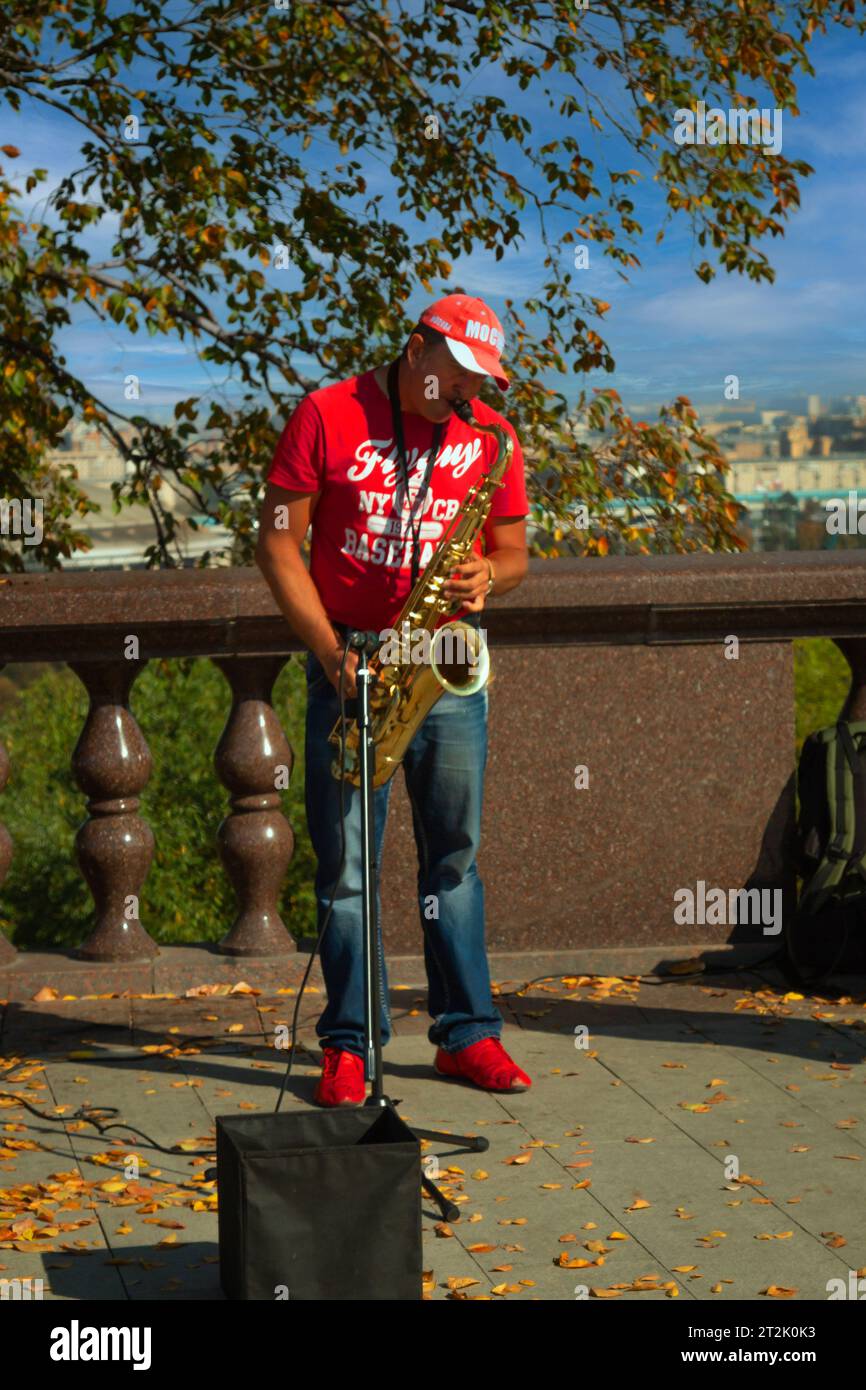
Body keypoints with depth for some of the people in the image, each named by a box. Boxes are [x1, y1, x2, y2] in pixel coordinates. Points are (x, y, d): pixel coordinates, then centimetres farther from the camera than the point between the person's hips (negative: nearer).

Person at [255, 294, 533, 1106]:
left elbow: (513, 552, 11)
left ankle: (466, 1033, 13)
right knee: (343, 858, -1)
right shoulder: (328, 416, -3)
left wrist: (487, 576, -14)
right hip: (348, 662, -2)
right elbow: (278, 543, -4)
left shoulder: (489, 436, 6)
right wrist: (329, 651, -13)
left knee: (454, 851, 5)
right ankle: (348, 1045, 6)